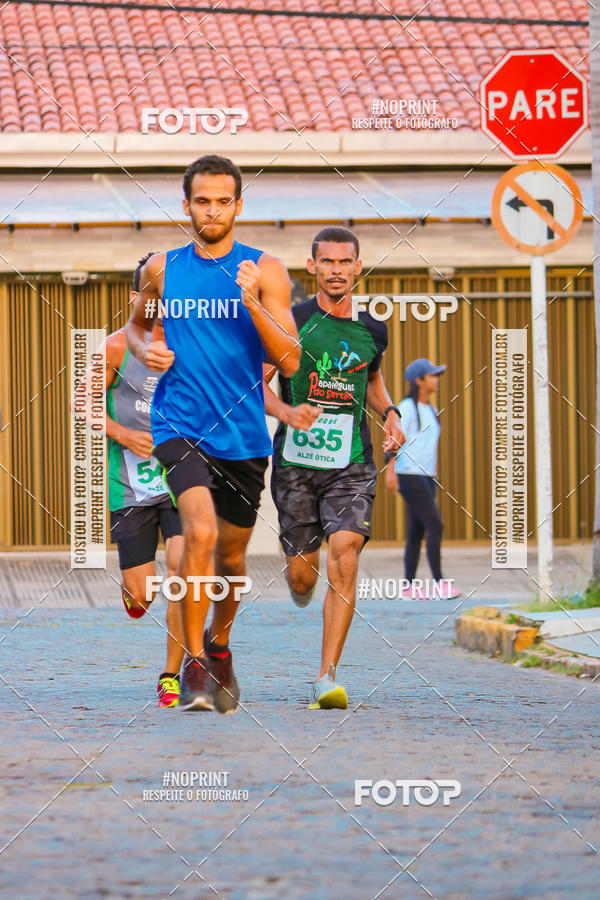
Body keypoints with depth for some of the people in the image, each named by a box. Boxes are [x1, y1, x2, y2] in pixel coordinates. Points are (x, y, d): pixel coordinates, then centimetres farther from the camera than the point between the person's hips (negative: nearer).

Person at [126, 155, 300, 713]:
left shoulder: (264, 270, -1)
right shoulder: (162, 269, 4)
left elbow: (289, 361, -7)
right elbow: (136, 323, 24)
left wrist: (252, 305, -21)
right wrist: (144, 349, 2)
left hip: (242, 433, 1)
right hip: (179, 425, -1)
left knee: (231, 556, 13)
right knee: (200, 531, -24)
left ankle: (220, 645, 42)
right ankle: (194, 663, -13)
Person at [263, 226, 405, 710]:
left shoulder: (373, 330, 8)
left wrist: (389, 413, 9)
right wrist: (287, 411, -21)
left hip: (351, 465, 1)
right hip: (296, 462, -1)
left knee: (345, 558, -18)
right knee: (302, 574, 4)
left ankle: (328, 677, -17)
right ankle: (303, 597, 45)